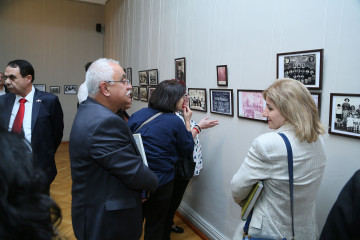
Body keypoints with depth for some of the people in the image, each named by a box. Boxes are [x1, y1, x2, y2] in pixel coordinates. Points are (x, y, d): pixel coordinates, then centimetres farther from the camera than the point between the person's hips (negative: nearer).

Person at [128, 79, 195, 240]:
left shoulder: (138, 114, -4)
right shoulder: (176, 122, -16)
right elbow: (188, 149, -3)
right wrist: (187, 122, 3)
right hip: (160, 182, -4)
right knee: (155, 226, 18)